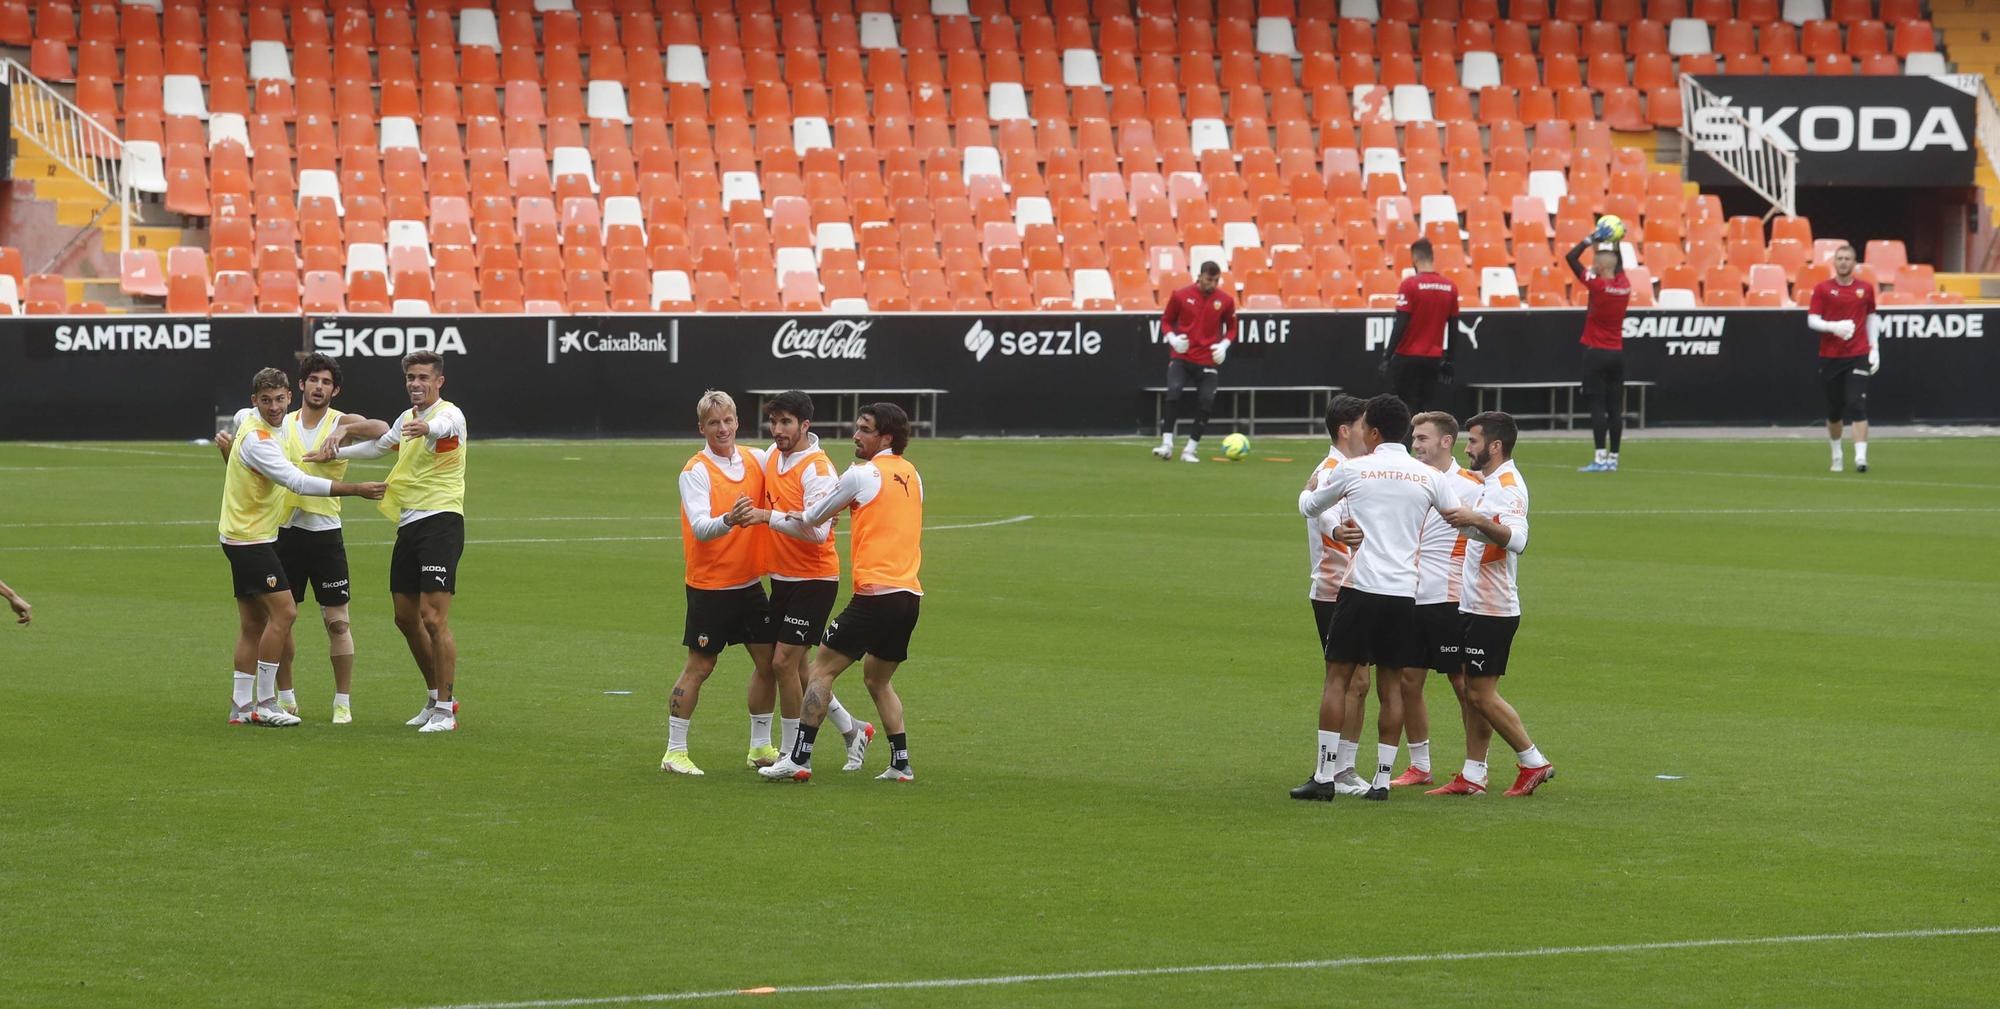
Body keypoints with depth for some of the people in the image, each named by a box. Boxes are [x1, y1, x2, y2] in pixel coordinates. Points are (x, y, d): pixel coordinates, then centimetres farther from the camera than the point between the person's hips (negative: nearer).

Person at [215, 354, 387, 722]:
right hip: (285, 530, 3)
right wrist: (227, 450, -5)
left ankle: (343, 702, 5)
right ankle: (285, 697, 18)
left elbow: (382, 430, -20)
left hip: (325, 531, -3)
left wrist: (346, 430, -35)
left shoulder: (342, 423, -1)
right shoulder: (282, 425, 9)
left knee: (337, 621, -2)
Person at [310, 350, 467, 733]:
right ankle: (436, 697, 26)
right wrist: (336, 453, 30)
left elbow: (442, 427, -37)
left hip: (441, 521, -9)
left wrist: (426, 428, -59)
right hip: (408, 524, 9)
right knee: (406, 617, 12)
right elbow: (378, 446, 35)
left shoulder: (449, 414, -11)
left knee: (433, 618, -14)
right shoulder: (407, 418, 16)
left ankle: (446, 710, -11)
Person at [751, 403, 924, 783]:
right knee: (878, 679, 20)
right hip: (910, 594, 7)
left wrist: (767, 516, 17)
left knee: (822, 669, -2)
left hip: (875, 592, -7)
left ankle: (799, 759, -8)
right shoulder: (911, 476, 15)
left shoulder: (862, 474, -4)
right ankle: (901, 763, 13)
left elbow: (811, 520, 4)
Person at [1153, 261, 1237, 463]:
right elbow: (1166, 321, 8)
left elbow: (1231, 328, 14)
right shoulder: (1181, 296, -2)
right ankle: (1167, 444, -18)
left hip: (1208, 361, 1)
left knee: (1205, 402, -6)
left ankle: (1191, 450, 7)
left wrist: (1224, 345, -5)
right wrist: (1172, 339, -10)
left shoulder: (1225, 301, 1)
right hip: (1181, 357, -1)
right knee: (1173, 392, -21)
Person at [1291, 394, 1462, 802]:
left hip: (1360, 589, -2)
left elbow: (1309, 507, 17)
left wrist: (1308, 490, 41)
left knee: (1340, 678, 3)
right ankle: (1382, 779, 7)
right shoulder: (1428, 476, 5)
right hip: (1404, 593, 2)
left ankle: (1324, 776, 0)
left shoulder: (1352, 470, 1)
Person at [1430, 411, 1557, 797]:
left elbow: (1517, 539, -33)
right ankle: (1472, 776, 11)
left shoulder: (1509, 487, -17)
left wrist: (1477, 520, -46)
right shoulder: (1489, 484, 15)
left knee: (1482, 694, -7)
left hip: (1492, 610, -10)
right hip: (1473, 605, 10)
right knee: (1473, 692, 9)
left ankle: (1534, 763, 1)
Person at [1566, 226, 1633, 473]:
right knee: (1615, 407, 6)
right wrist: (1613, 243, 29)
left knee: (1598, 406, -8)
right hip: (1617, 353, 6)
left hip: (1596, 352, -6)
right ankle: (1613, 459, 7)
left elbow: (1571, 257, -8)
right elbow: (1618, 264, 27)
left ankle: (1601, 458, -13)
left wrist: (1591, 238, 0)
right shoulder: (1624, 285, 3)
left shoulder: (1597, 285, -13)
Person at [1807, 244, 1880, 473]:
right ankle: (1836, 455, 28)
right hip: (1830, 357, 1)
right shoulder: (1822, 289, 1)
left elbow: (1872, 317, 17)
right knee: (1834, 411, 10)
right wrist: (1834, 327, -21)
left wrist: (1874, 348, 9)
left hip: (1858, 356, -1)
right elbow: (1812, 320, -3)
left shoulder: (1865, 288, 6)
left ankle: (1861, 457, -20)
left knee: (1857, 406, -15)